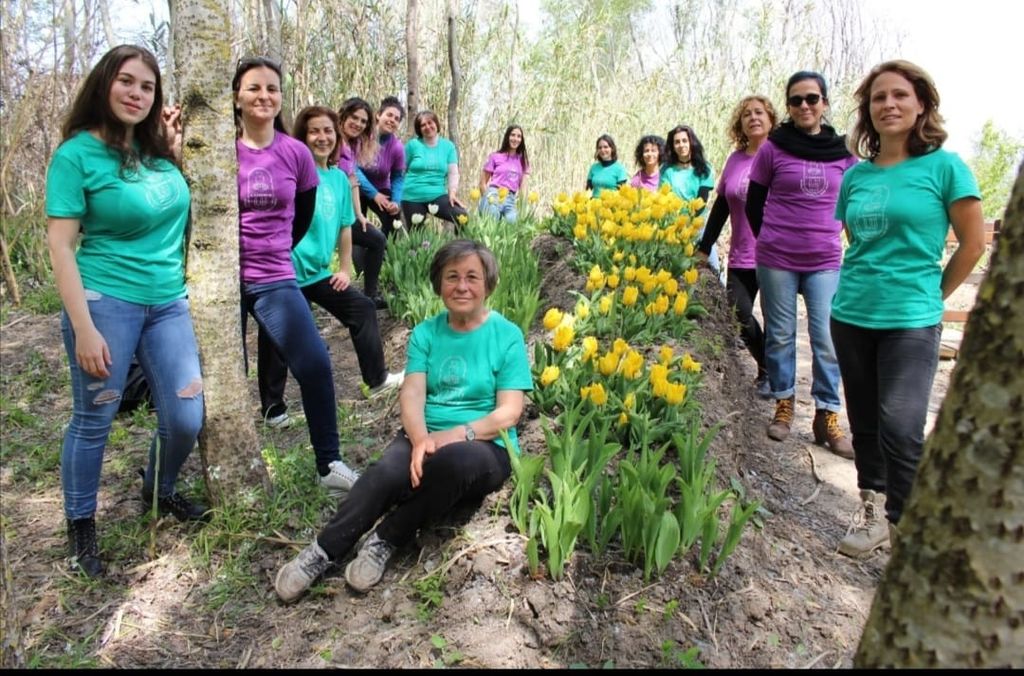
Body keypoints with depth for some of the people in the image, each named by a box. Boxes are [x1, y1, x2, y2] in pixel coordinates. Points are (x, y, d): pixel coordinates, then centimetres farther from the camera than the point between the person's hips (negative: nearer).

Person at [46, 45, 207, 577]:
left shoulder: (156, 150, 9)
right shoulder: (77, 153, -7)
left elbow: (184, 209, 24)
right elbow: (60, 244, -11)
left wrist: (177, 149, 10)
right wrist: (83, 328, -17)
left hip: (169, 302, 5)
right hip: (106, 301, -5)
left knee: (186, 420, 3)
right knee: (92, 421, 6)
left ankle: (159, 492, 33)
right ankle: (80, 525, 27)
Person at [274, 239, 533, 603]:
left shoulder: (507, 336, -1)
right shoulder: (425, 333, 8)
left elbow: (508, 413, -8)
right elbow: (412, 394, -3)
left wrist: (456, 435, -22)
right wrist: (421, 439, -24)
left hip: (485, 447, -2)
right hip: (426, 438, 2)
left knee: (453, 460, -37)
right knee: (387, 472, -31)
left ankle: (385, 540, -18)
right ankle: (321, 552, -20)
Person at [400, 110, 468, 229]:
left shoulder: (448, 146, 6)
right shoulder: (413, 144, 1)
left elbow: (453, 173, 4)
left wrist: (452, 193, -11)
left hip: (438, 196, 1)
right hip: (413, 198, 0)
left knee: (463, 217, -22)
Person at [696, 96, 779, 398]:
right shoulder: (735, 160, 9)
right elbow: (720, 207, 14)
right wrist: (703, 247, 14)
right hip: (741, 258, 4)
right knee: (738, 317, 1)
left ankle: (770, 374, 25)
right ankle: (768, 367, 25)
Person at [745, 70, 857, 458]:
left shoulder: (843, 151, 4)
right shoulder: (773, 148, -1)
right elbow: (753, 203, 7)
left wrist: (827, 238, 12)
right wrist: (772, 239, 9)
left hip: (825, 262, 1)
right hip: (777, 261, -1)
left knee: (827, 339, 0)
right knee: (780, 335, 7)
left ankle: (827, 416, 9)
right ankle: (783, 405, 21)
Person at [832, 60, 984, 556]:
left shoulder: (943, 166, -5)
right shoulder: (856, 175, 7)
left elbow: (973, 243, 0)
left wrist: (930, 294, 5)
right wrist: (864, 283, 9)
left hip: (910, 320, -4)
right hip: (851, 315, 5)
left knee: (900, 426, -10)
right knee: (864, 422, 11)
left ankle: (903, 525, 8)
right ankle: (874, 511, 25)